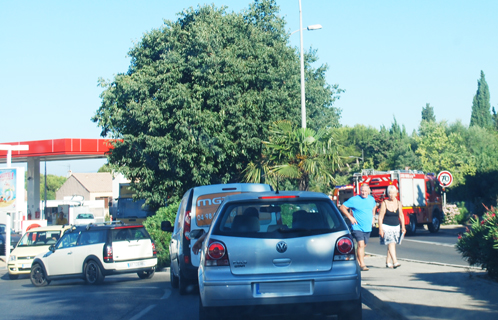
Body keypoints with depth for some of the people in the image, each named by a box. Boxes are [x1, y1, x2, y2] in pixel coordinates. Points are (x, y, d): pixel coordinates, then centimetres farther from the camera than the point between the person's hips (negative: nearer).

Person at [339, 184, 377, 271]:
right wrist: (350, 217, -10)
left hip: (368, 227, 6)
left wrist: (372, 217, 18)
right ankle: (362, 265, -19)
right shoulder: (354, 200, -9)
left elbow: (374, 207, 31)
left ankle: (357, 262, 29)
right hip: (358, 227, -6)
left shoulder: (372, 199, 8)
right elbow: (342, 208, -5)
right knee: (361, 245, -18)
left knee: (363, 245, 13)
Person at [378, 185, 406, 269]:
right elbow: (380, 217, -7)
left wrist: (403, 227, 8)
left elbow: (401, 215, 14)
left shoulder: (398, 203, 5)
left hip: (396, 227, 5)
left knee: (392, 244, 8)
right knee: (391, 243, -15)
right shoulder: (384, 203, -7)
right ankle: (395, 262, -23)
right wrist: (380, 229, -12)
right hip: (386, 226, -5)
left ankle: (388, 262, 18)